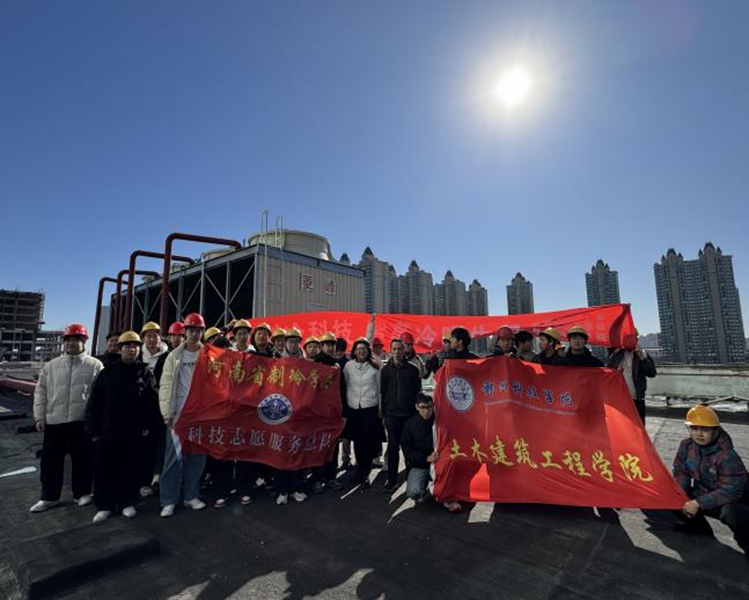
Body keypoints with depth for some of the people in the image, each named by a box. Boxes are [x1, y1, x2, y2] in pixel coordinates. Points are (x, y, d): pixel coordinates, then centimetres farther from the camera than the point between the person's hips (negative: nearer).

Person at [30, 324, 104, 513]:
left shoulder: (95, 365, -2)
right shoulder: (51, 366, 9)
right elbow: (41, 392, 10)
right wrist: (40, 416, 2)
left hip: (83, 421, -3)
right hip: (54, 420, 3)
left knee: (83, 459, 7)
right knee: (50, 459, 10)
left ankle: (82, 493, 23)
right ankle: (49, 496, 27)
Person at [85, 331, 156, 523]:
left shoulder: (145, 371, -1)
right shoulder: (108, 372, 3)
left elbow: (152, 400, -4)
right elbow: (94, 402, 3)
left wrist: (146, 424, -9)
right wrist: (93, 428, -1)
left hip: (133, 431, -1)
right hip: (108, 430, 1)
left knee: (130, 468, 10)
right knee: (105, 468, 8)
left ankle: (127, 502, 25)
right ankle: (104, 505, 24)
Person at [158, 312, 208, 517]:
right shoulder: (174, 356, 2)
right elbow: (165, 386, 0)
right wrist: (167, 413, -7)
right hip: (179, 413, -1)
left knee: (198, 456, 9)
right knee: (175, 457, 2)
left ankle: (191, 496, 23)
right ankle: (168, 500, 16)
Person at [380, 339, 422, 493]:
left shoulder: (412, 369, 5)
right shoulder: (386, 370, 7)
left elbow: (417, 392, 7)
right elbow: (382, 392, 7)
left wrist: (416, 411, 1)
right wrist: (384, 411, 2)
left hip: (409, 414, 0)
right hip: (392, 415, 0)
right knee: (393, 448, 4)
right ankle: (392, 480, 14)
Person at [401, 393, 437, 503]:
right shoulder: (410, 424, -6)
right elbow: (407, 452, -4)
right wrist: (426, 458, -18)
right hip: (418, 464, -1)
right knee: (414, 492, -26)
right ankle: (423, 492, 13)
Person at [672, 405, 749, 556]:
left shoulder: (727, 457, -27)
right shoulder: (686, 445, -11)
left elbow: (730, 491, -26)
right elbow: (680, 472, 0)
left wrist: (698, 504, -27)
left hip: (733, 502, -6)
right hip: (702, 494, 6)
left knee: (731, 512, -38)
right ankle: (697, 526, 17)